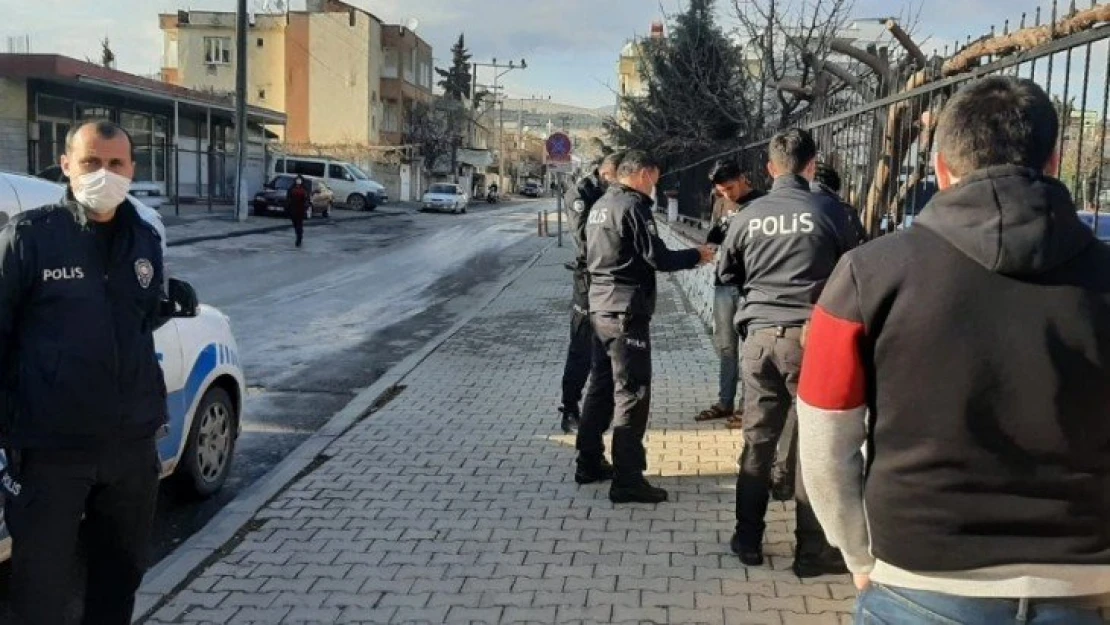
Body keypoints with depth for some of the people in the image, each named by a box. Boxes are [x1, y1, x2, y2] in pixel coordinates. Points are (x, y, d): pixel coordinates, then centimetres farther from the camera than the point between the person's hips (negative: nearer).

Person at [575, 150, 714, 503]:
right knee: (631, 394, -6)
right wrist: (696, 255, -2)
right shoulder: (633, 206, -14)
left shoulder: (600, 205, 14)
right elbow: (658, 258, -18)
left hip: (601, 307, 9)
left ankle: (590, 463, 24)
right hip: (626, 311, -9)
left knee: (601, 387, 16)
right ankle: (627, 480, -4)